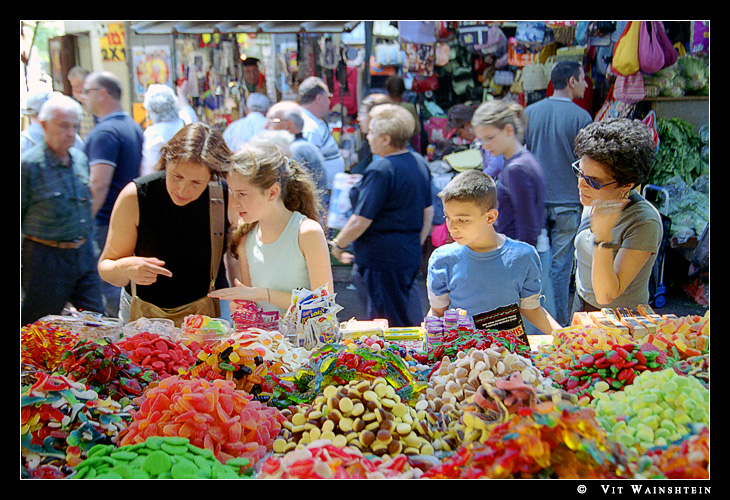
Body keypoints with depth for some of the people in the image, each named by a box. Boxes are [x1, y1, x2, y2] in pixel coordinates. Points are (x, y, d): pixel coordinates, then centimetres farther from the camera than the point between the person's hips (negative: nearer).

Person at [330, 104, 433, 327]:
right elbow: (428, 212, 15)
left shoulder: (380, 170, -20)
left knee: (390, 328, 1)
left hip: (381, 258, -9)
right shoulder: (419, 163, 8)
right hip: (409, 256, 9)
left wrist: (337, 245, -4)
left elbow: (361, 221, -19)